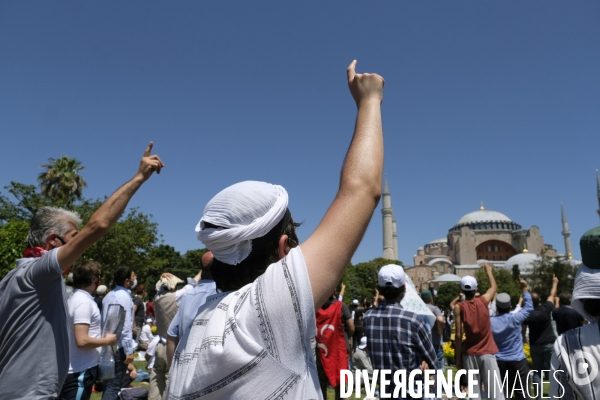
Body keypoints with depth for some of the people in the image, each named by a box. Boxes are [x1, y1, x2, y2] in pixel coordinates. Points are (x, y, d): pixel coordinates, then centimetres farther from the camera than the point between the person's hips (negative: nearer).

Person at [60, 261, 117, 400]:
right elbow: (82, 341, -27)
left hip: (79, 368, 10)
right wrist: (107, 340, -13)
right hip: (80, 370, -10)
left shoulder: (77, 298, 10)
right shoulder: (84, 302, -20)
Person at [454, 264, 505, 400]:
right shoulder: (483, 300, -1)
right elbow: (494, 287, 21)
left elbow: (459, 335, -7)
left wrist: (458, 357, 0)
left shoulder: (459, 307, -5)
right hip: (487, 353, 0)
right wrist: (489, 271, 36)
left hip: (469, 354, 0)